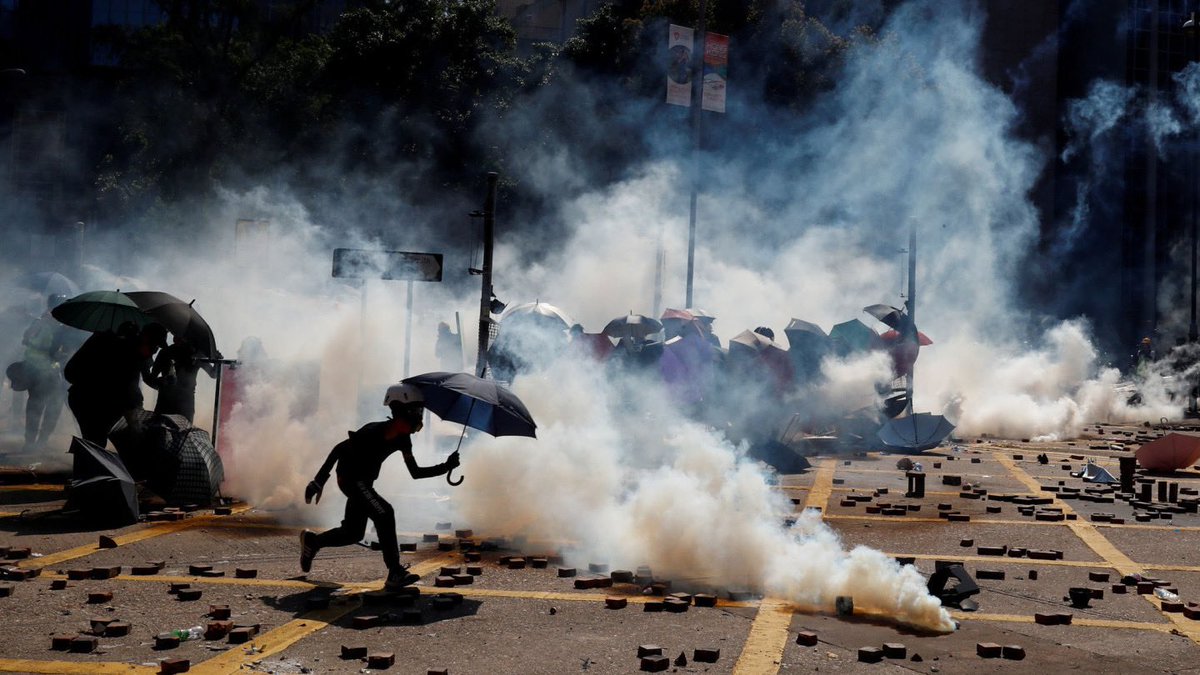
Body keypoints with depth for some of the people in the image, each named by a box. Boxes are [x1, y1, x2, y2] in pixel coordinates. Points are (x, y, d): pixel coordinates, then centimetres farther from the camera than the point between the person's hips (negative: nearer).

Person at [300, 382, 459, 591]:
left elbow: (415, 472, 7)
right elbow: (339, 448, -21)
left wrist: (446, 467, -5)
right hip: (350, 478, -9)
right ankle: (395, 575, -23)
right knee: (384, 514, -23)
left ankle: (312, 541, 39)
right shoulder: (377, 431, -24)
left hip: (363, 481, 9)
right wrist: (319, 480, -23)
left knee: (354, 533, 14)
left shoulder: (402, 439, 1)